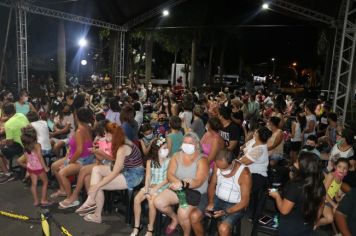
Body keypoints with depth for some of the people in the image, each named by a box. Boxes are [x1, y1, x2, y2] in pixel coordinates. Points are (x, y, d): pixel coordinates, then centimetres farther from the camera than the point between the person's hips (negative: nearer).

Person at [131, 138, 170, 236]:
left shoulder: (169, 161, -6)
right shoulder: (150, 161, 4)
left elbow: (168, 179, -10)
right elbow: (148, 177, 1)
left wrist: (156, 188, -16)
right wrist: (147, 188, -14)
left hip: (163, 187, -4)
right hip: (151, 185, 4)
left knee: (151, 202, -27)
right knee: (136, 199, -17)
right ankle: (137, 226, -1)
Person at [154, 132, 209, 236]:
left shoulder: (201, 160, -13)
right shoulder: (177, 156, 0)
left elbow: (198, 182, -23)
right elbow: (169, 174, -8)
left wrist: (183, 184, -42)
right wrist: (178, 182, -31)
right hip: (178, 190, 5)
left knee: (183, 214, -28)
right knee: (158, 202, -15)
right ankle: (175, 218, 16)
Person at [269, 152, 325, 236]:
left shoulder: (295, 185, -30)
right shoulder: (320, 186, -10)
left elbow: (284, 210, -22)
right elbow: (320, 208, 5)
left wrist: (277, 195, -5)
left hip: (289, 229, -5)